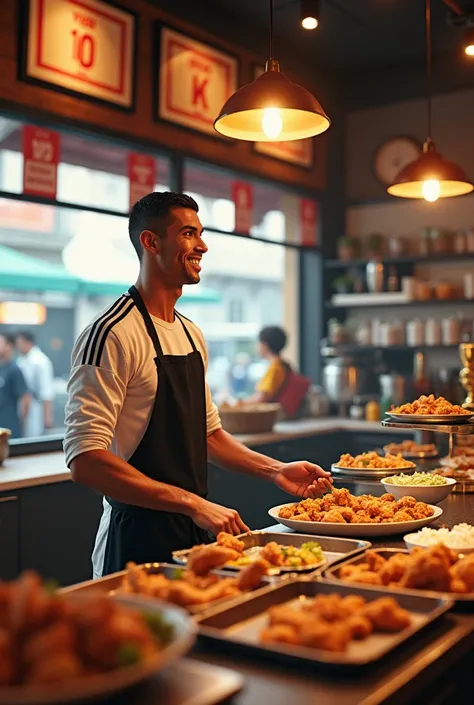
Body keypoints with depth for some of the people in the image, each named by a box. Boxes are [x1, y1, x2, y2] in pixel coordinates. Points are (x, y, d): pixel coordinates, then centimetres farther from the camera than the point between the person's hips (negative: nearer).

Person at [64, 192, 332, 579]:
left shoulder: (192, 334, 10)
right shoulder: (112, 334, -18)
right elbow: (85, 460, -24)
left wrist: (275, 470, 6)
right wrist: (193, 503, -27)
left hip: (196, 534, 8)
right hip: (139, 543, -8)